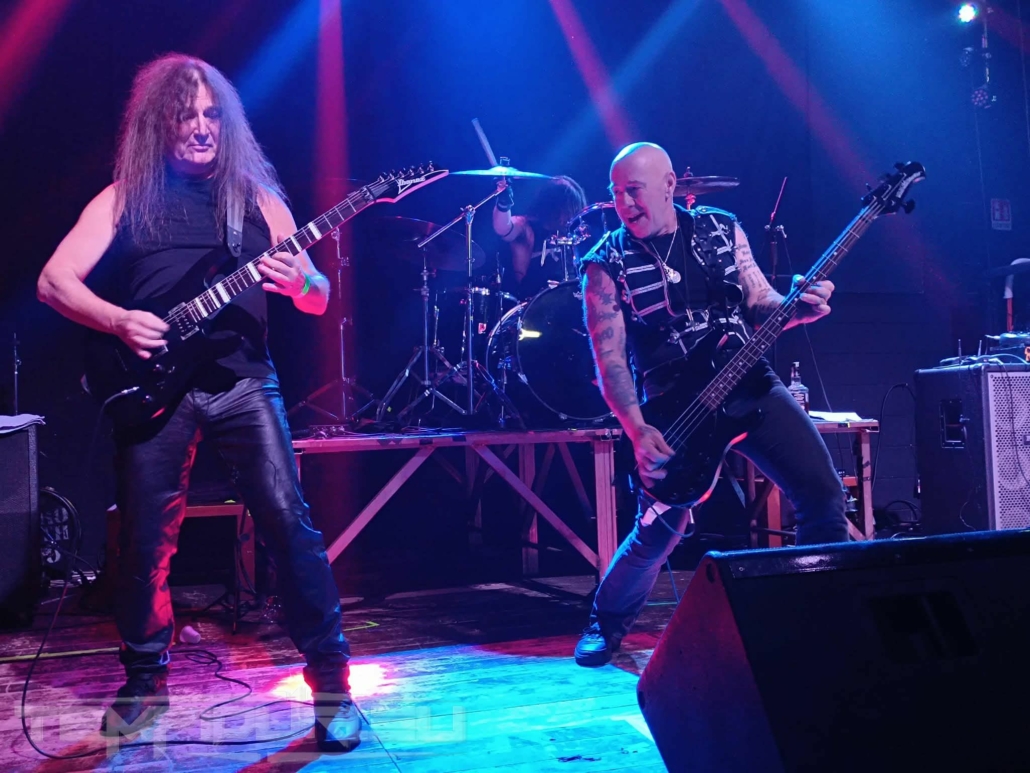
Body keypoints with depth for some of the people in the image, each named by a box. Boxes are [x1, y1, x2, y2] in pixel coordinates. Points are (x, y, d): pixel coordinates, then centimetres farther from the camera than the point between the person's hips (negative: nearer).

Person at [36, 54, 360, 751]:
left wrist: (299, 283, -14)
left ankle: (332, 682, -1)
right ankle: (145, 681, 24)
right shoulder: (124, 197, 10)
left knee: (289, 521, -11)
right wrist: (119, 320, -14)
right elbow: (54, 280, 3)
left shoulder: (257, 197, 12)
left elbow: (320, 299, 10)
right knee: (147, 539, 2)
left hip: (243, 381, 0)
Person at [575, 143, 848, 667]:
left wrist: (798, 308, -14)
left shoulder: (723, 230, 6)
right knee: (658, 530, -10)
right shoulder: (607, 264, -4)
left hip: (752, 385, 3)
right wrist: (639, 432, -21)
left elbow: (760, 305, 10)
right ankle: (607, 623, 19)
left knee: (823, 493, -6)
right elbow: (609, 358, -8)